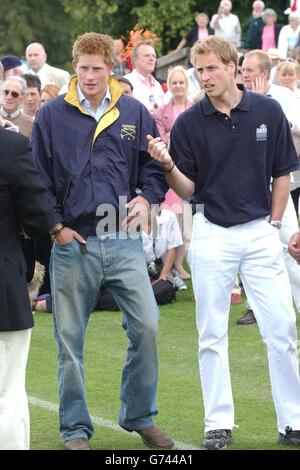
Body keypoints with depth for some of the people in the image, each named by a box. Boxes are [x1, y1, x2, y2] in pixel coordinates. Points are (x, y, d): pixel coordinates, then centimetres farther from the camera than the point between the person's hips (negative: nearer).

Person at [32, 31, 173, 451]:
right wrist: (55, 226, -3)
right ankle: (75, 428, 14)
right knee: (70, 339, 3)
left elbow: (153, 165, 15)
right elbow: (37, 179, 4)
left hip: (123, 241, 1)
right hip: (72, 244, -1)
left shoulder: (134, 113, 7)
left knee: (146, 326, -5)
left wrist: (147, 198, -3)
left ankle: (139, 416, 12)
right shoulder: (51, 116, 2)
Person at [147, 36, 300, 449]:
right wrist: (168, 165, -19)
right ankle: (219, 424, 11)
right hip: (211, 233, 0)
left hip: (260, 232, 0)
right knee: (212, 336, 3)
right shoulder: (189, 123, -1)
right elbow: (187, 189, 0)